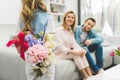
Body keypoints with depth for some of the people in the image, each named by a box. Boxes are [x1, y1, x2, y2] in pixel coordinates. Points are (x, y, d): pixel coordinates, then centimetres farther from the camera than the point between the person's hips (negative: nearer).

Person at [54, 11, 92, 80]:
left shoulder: (71, 31, 12)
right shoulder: (59, 30, -13)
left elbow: (74, 44, 3)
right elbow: (60, 47, -21)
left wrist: (81, 50, -18)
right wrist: (74, 52, -30)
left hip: (69, 52, 7)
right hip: (60, 54, -6)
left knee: (80, 52, -22)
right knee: (76, 53, -29)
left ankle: (89, 74, -23)